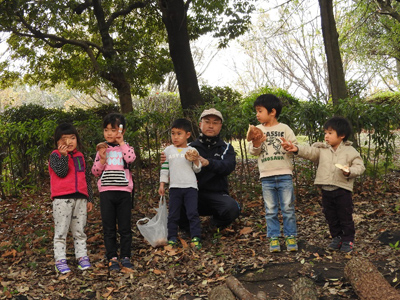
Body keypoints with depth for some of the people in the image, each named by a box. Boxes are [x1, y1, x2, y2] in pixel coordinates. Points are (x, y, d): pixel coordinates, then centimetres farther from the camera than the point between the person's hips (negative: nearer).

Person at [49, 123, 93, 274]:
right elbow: (61, 172, -16)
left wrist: (90, 198, 16)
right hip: (62, 199, -4)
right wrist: (64, 155, -21)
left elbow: (86, 178, 17)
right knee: (61, 232, 0)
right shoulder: (55, 156, 0)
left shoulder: (80, 156, 14)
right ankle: (60, 260, 4)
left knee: (79, 231, 11)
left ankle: (82, 256, 17)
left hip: (80, 198, 5)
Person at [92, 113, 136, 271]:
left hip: (123, 191, -1)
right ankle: (112, 258, 13)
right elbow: (95, 172, 6)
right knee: (109, 227, 5)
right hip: (106, 192, 1)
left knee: (125, 227, 5)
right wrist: (102, 159, -11)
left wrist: (121, 142, -12)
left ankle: (125, 256, 16)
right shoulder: (102, 148, 8)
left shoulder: (125, 147, 4)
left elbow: (131, 158, -20)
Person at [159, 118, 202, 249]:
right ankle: (172, 238, 16)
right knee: (173, 214, 7)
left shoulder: (192, 151, 5)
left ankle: (196, 238, 0)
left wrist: (196, 160, -12)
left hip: (190, 186, -2)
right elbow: (164, 168, 13)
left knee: (192, 213, -5)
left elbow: (197, 170, 8)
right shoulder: (168, 150, 9)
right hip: (174, 187, 2)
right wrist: (162, 184, 9)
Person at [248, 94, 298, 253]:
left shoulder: (284, 128, 5)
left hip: (284, 175, -2)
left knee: (288, 208, 1)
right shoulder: (258, 129, 10)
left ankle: (291, 237, 11)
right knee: (270, 211, 5)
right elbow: (252, 151, 5)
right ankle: (273, 238, 12)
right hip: (266, 177, 2)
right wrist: (256, 144, -16)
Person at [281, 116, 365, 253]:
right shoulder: (322, 149, 5)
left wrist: (349, 171, -23)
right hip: (326, 190, 4)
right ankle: (337, 238, 29)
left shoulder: (350, 151, -3)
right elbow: (310, 151, -10)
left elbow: (359, 166, -5)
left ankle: (348, 240, 18)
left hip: (342, 190, -4)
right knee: (331, 217, 14)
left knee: (345, 217, 4)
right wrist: (296, 149, -27)